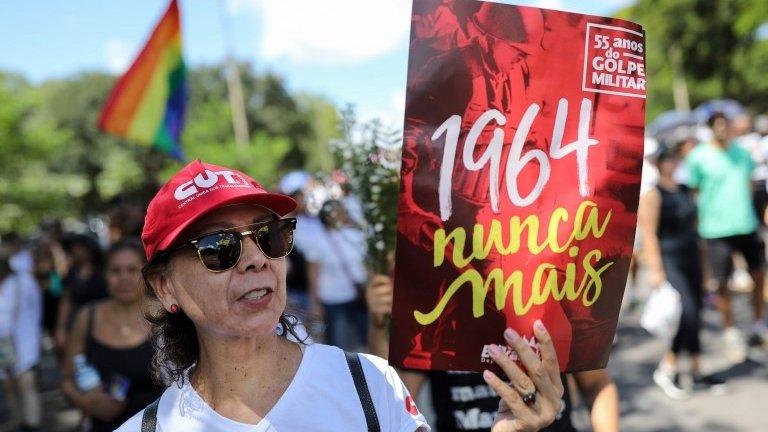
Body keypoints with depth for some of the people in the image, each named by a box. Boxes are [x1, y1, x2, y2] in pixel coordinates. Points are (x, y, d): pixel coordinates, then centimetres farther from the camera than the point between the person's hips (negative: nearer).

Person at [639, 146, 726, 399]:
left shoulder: (684, 188, 11)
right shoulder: (652, 193, -12)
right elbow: (649, 234, -16)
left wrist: (703, 260, 18)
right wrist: (656, 270, -20)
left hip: (691, 257, 8)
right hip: (670, 261, -7)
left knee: (695, 316, 10)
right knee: (689, 314, -14)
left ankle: (697, 371, 21)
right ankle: (667, 370, 0)